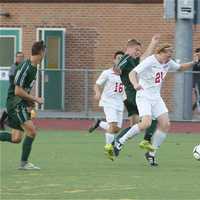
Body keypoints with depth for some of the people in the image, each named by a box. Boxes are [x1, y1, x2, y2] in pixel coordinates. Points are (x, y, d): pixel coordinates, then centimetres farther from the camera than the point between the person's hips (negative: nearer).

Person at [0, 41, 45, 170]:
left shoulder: (34, 67, 11)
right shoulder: (25, 67, -19)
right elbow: (18, 91, -21)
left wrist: (31, 100, 10)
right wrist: (35, 99, -13)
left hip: (22, 104, 9)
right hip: (16, 104, -9)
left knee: (16, 138, 7)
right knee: (32, 131, -13)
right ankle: (24, 163, -5)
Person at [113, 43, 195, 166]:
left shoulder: (168, 63, 3)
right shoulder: (149, 62, -19)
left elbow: (180, 68, 22)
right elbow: (133, 73, -29)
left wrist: (193, 63, 5)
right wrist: (135, 84, -50)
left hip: (156, 98, 7)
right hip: (144, 97, -7)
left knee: (165, 124, -6)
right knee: (146, 123, -25)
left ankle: (152, 154, 7)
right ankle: (120, 142, -7)